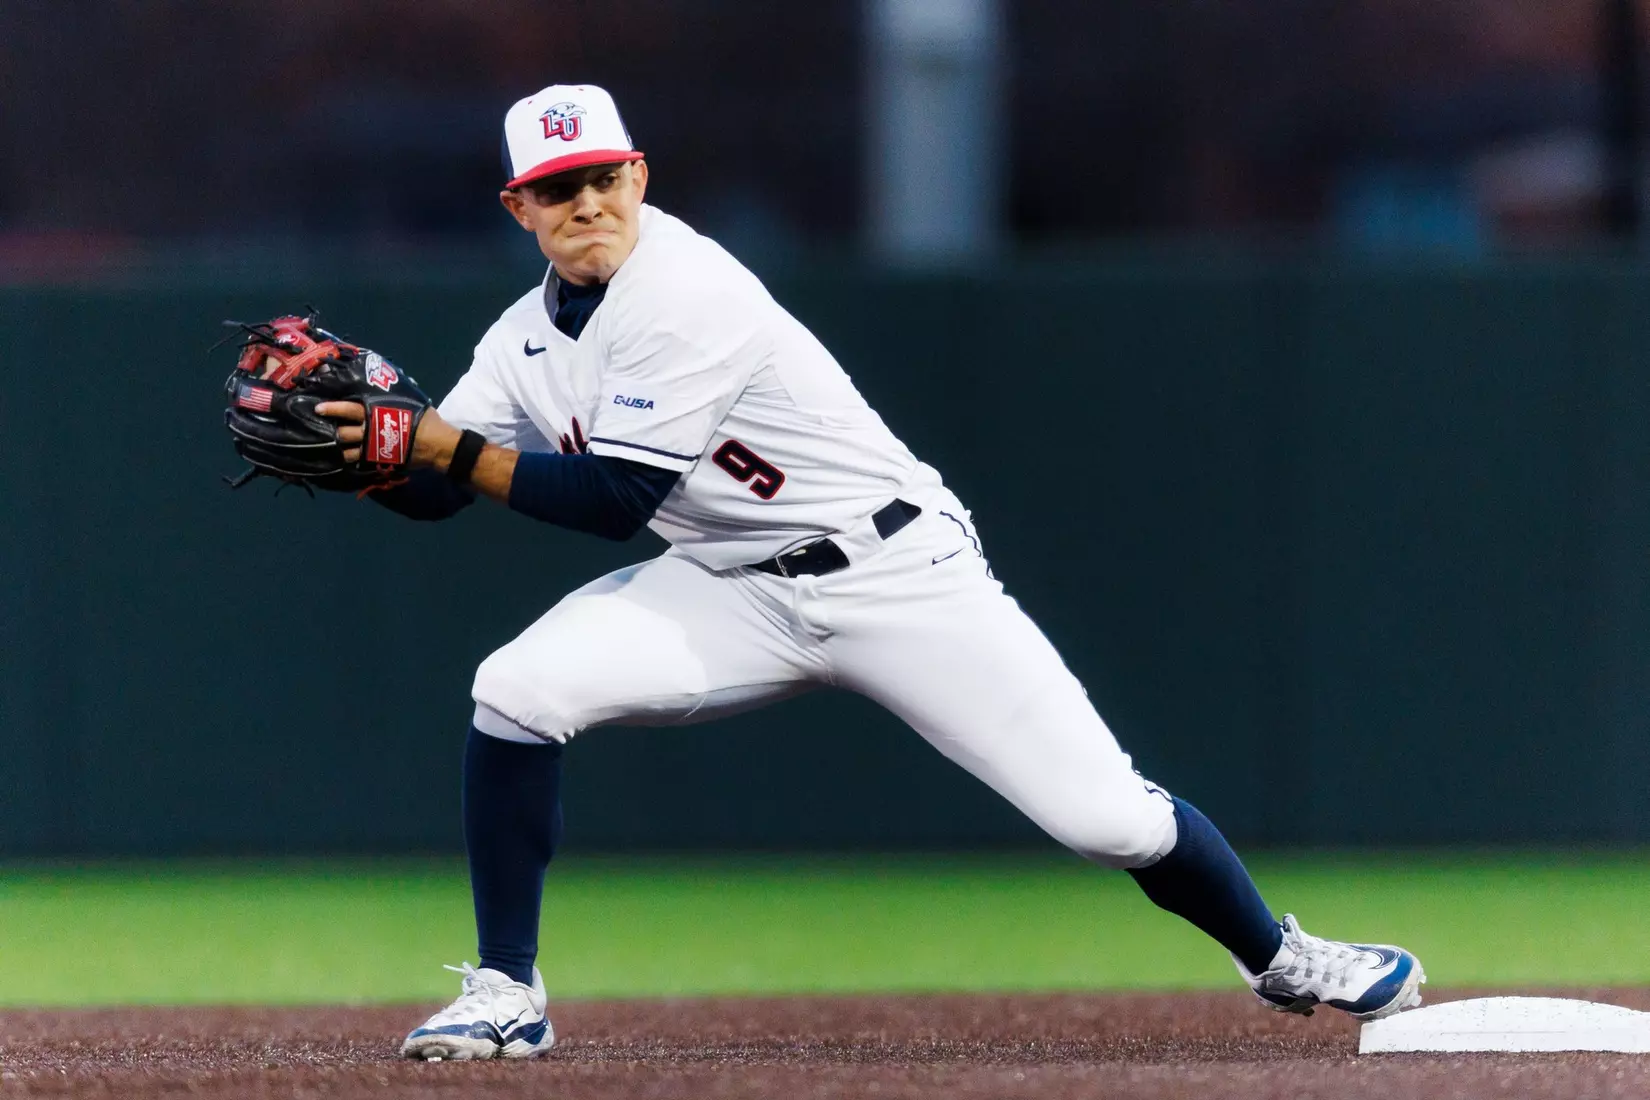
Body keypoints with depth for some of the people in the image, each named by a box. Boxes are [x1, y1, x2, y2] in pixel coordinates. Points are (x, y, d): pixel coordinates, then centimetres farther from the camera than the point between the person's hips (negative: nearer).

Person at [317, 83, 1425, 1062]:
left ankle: (1279, 956, 17)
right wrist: (354, 447, -16)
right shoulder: (531, 336, 2)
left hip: (896, 570, -6)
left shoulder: (683, 293, -22)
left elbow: (617, 498, -26)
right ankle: (506, 993, -5)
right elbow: (434, 489, 4)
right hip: (739, 594, 6)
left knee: (1105, 816, -11)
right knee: (518, 690, -17)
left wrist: (450, 447, -27)